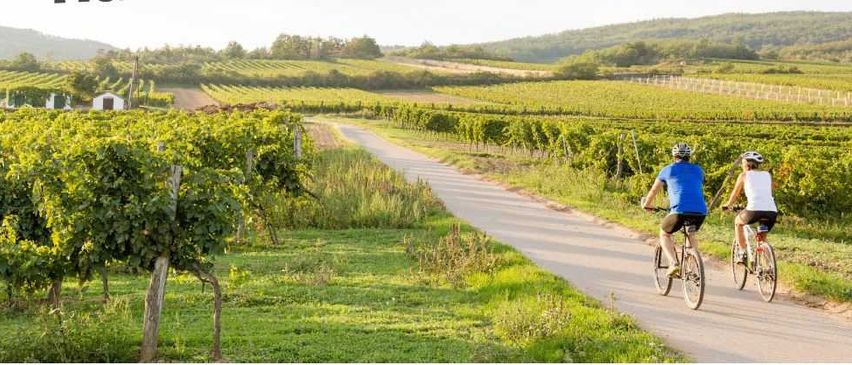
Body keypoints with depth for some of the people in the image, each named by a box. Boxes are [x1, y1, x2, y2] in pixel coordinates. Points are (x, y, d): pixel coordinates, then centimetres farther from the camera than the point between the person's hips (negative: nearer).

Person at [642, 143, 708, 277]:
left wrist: (647, 204, 46)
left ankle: (674, 264, -1)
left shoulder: (668, 170, 16)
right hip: (701, 211, 4)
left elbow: (654, 190, 28)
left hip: (680, 210, -4)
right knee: (691, 235, 33)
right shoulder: (698, 170, 24)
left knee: (664, 234, 21)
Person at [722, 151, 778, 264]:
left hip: (754, 210, -4)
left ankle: (742, 253, 19)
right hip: (772, 212, 4)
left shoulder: (744, 175, 14)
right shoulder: (767, 175, 23)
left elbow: (735, 195, 24)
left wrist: (727, 205, 43)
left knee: (738, 221, 28)